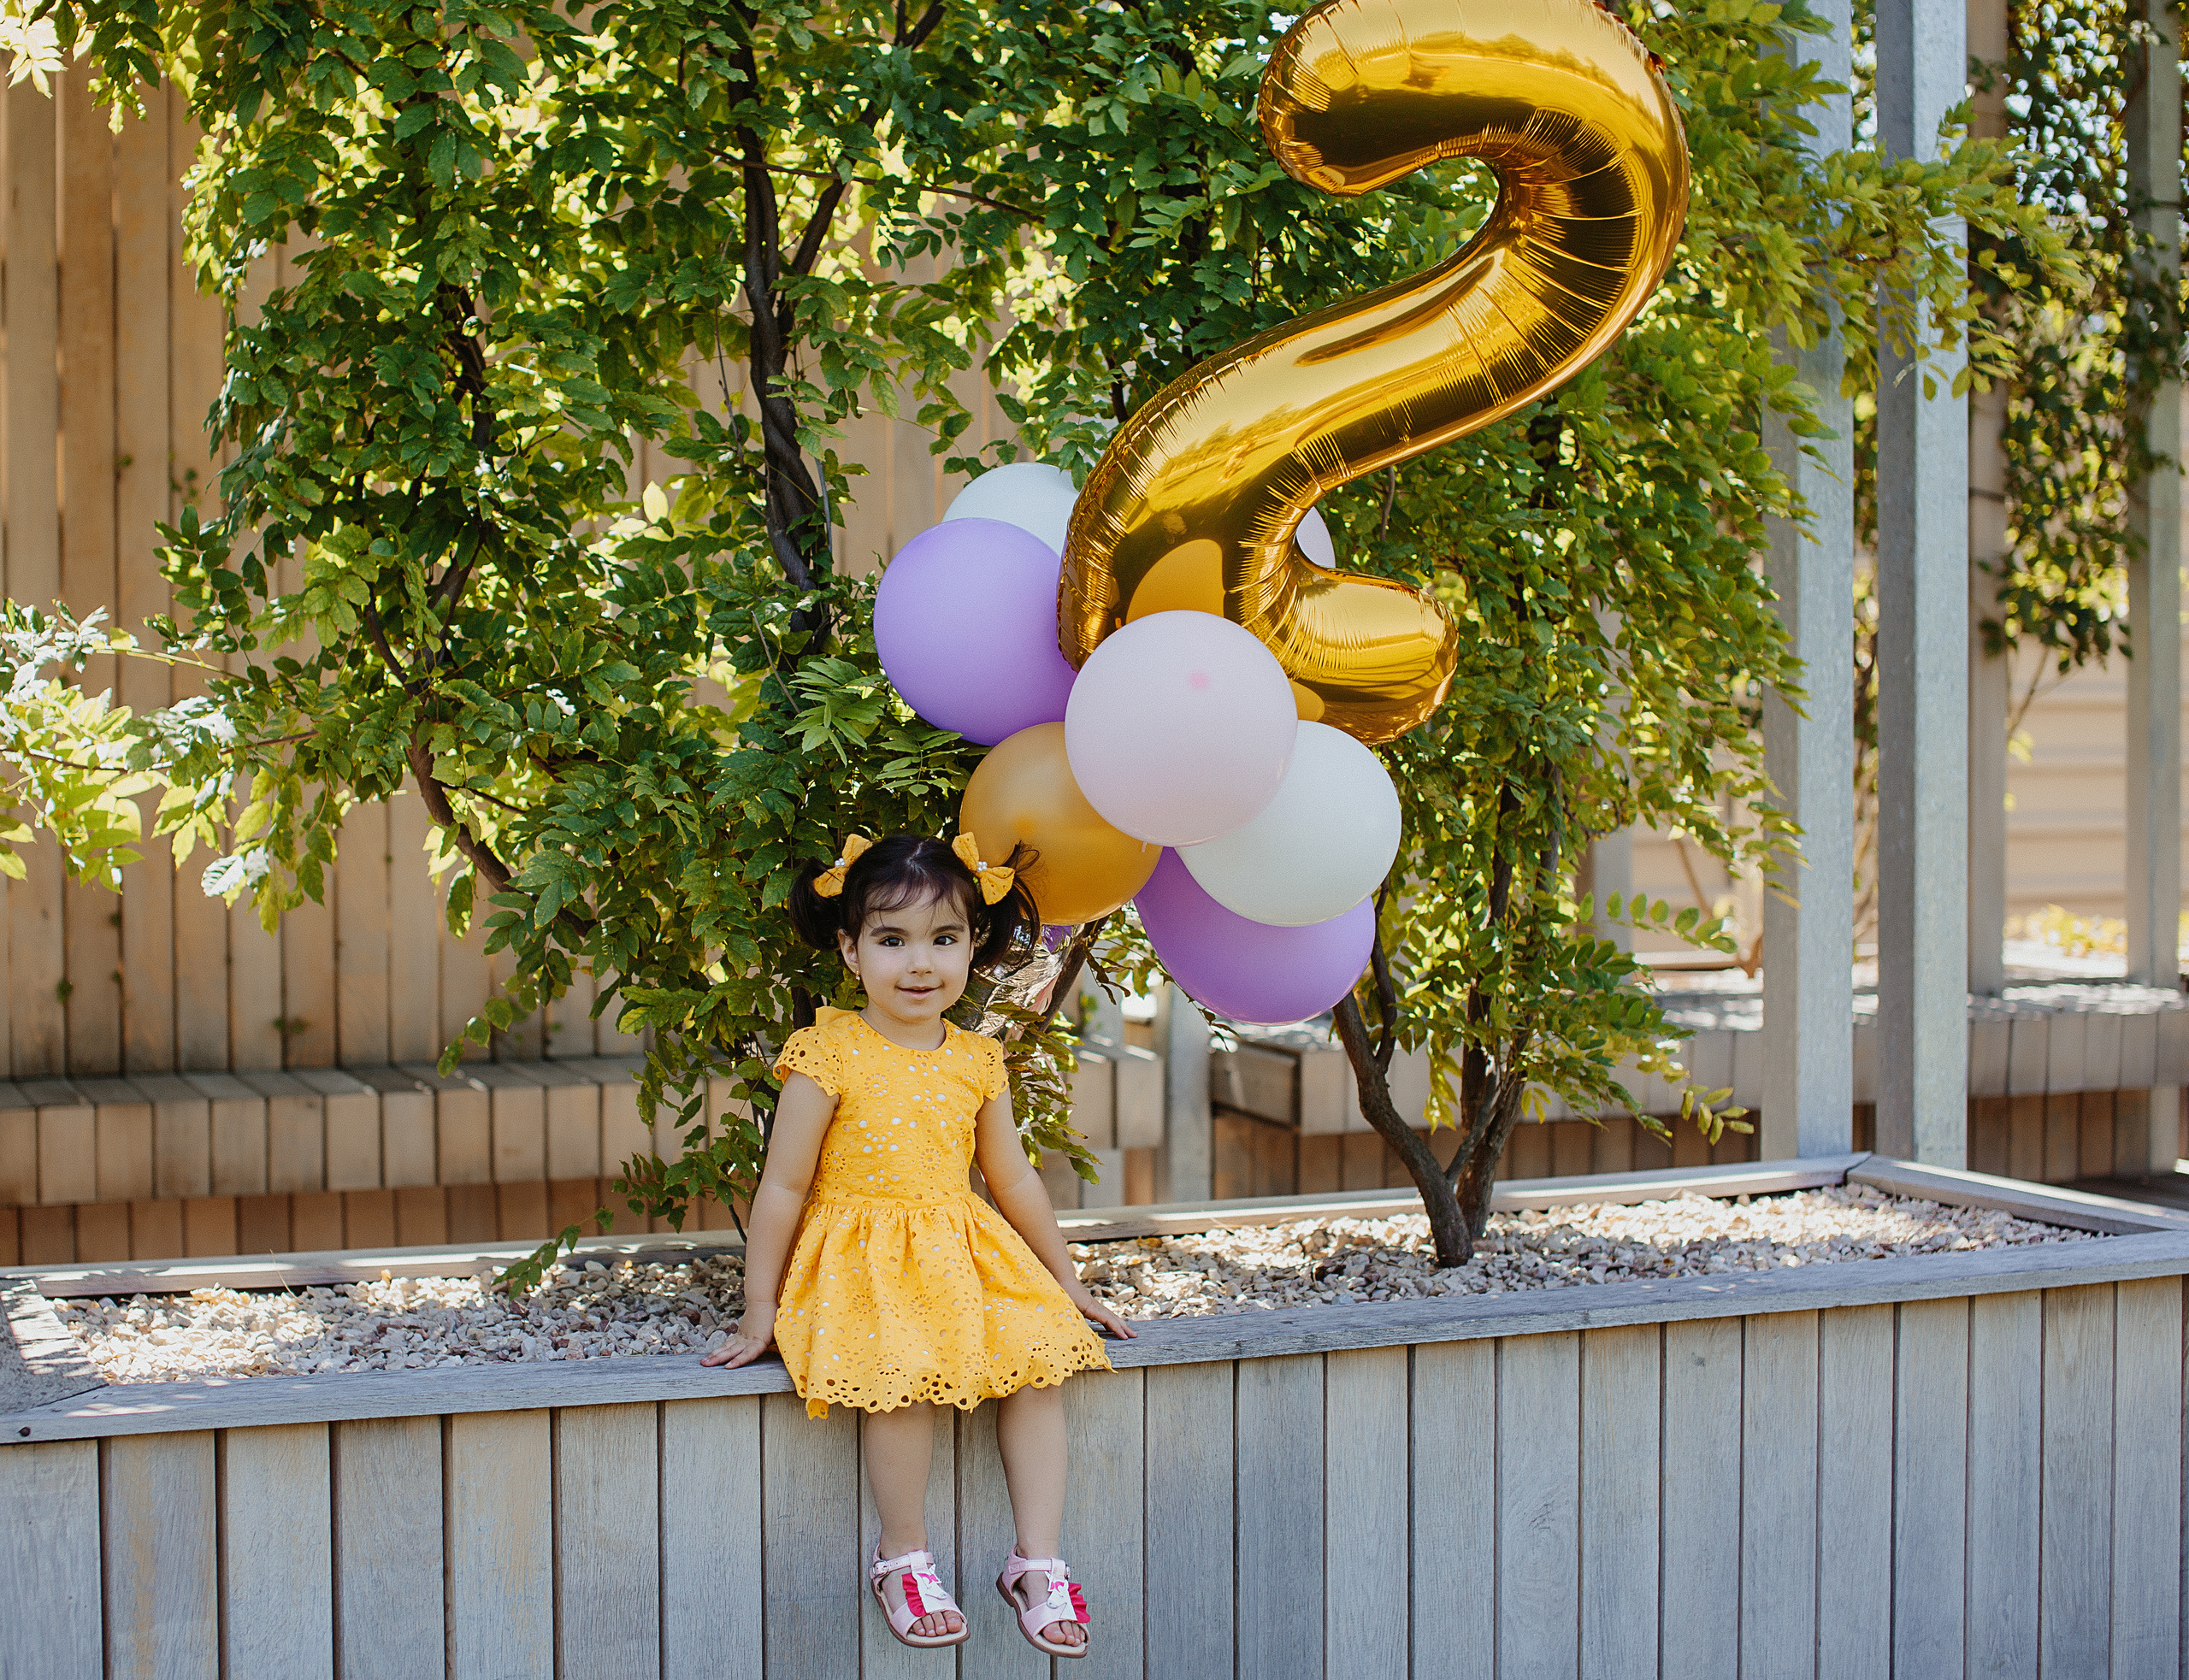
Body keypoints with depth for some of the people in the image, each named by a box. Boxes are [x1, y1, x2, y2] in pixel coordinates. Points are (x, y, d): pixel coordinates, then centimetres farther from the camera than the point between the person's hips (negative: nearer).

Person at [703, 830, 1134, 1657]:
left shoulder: (976, 1062, 7)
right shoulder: (830, 1055, -8)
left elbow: (1013, 1180, 18)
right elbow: (783, 1187, -4)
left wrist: (1066, 1283, 23)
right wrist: (760, 1310, -2)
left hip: (964, 1258, 5)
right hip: (861, 1266, -5)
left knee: (1039, 1358, -16)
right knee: (906, 1374, -30)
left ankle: (1037, 1559, -4)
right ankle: (901, 1557, -9)